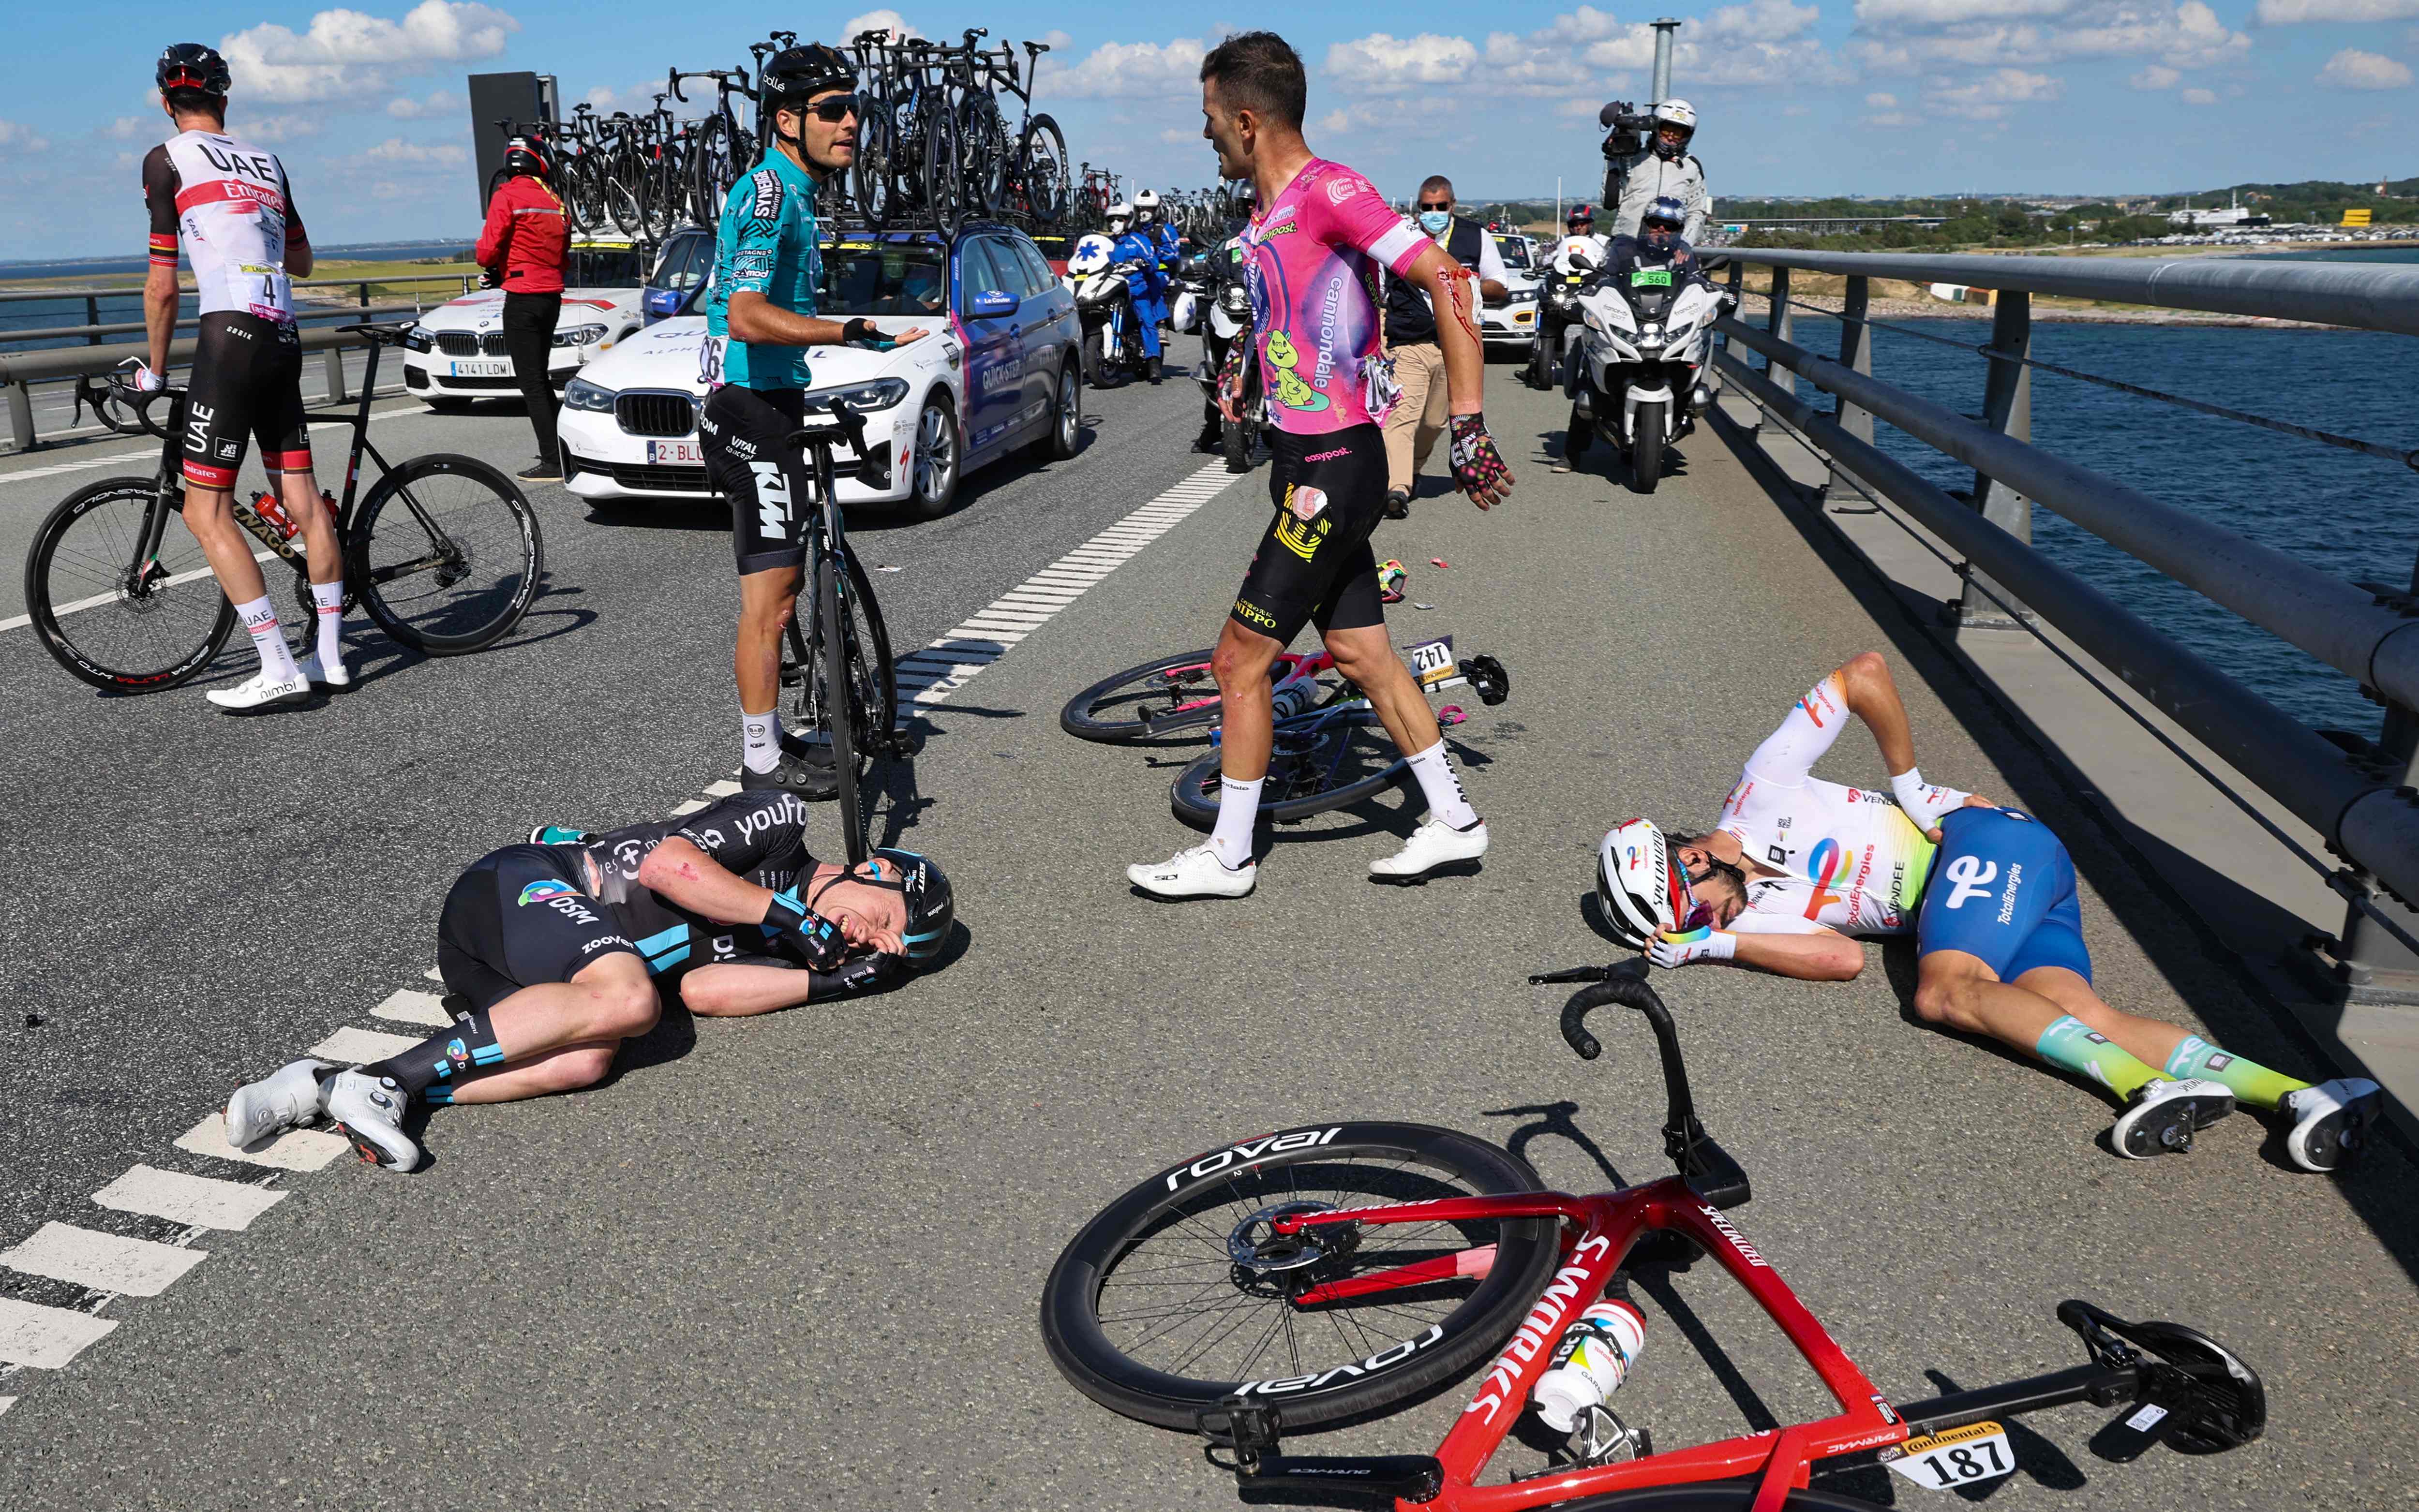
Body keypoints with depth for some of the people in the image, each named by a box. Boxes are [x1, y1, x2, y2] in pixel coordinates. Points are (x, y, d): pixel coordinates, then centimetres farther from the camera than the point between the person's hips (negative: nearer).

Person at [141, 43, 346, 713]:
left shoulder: (166, 159, 2)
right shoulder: (266, 161, 19)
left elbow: (163, 287, -1)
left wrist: (154, 370, 10)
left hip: (229, 336, -6)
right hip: (284, 338, 7)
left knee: (206, 512, -4)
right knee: (304, 501, 9)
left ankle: (279, 671, -10)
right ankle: (330, 656, 11)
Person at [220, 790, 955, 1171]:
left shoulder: (780, 947, 17)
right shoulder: (780, 823, -2)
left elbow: (700, 988, -2)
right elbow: (666, 864, -16)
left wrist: (831, 982, -1)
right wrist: (783, 912, -13)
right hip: (522, 889, -6)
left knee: (587, 1062, -24)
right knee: (626, 1000, -32)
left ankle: (327, 1088, -22)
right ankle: (385, 1081, -28)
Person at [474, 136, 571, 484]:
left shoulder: (507, 196, -10)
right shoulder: (554, 200, 10)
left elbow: (486, 252, -13)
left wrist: (483, 258, 11)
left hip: (523, 298, -7)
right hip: (552, 295, 7)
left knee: (531, 381, -6)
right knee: (541, 378, 18)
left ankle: (552, 463, -11)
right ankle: (560, 451, 21)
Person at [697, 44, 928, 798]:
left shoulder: (789, 192, 17)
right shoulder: (770, 191, -16)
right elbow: (749, 317, -29)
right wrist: (852, 333, -36)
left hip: (762, 405, 11)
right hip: (754, 411, -11)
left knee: (771, 590, 16)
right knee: (770, 594, -5)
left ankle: (768, 736, 26)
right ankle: (764, 761, 3)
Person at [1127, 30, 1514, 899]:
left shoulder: (1329, 191, -15)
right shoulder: (1268, 216, 13)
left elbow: (1446, 280, -21)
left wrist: (1468, 426, -24)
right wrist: (1244, 368, 19)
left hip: (1334, 471, -9)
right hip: (1312, 467, 9)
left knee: (1239, 659, -3)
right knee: (1358, 651, 14)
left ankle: (1228, 858, 10)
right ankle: (1454, 823, 25)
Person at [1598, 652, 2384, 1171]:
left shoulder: (1761, 789, -3)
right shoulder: (1755, 913, 11)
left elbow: (1867, 671, -3)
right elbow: (1844, 958, -7)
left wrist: (1907, 782, -3)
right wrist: (1710, 946, -11)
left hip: (1985, 844, -5)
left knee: (1946, 990, -29)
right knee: (2080, 1013, -19)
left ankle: (2147, 1083, -43)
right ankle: (2302, 1097, -32)